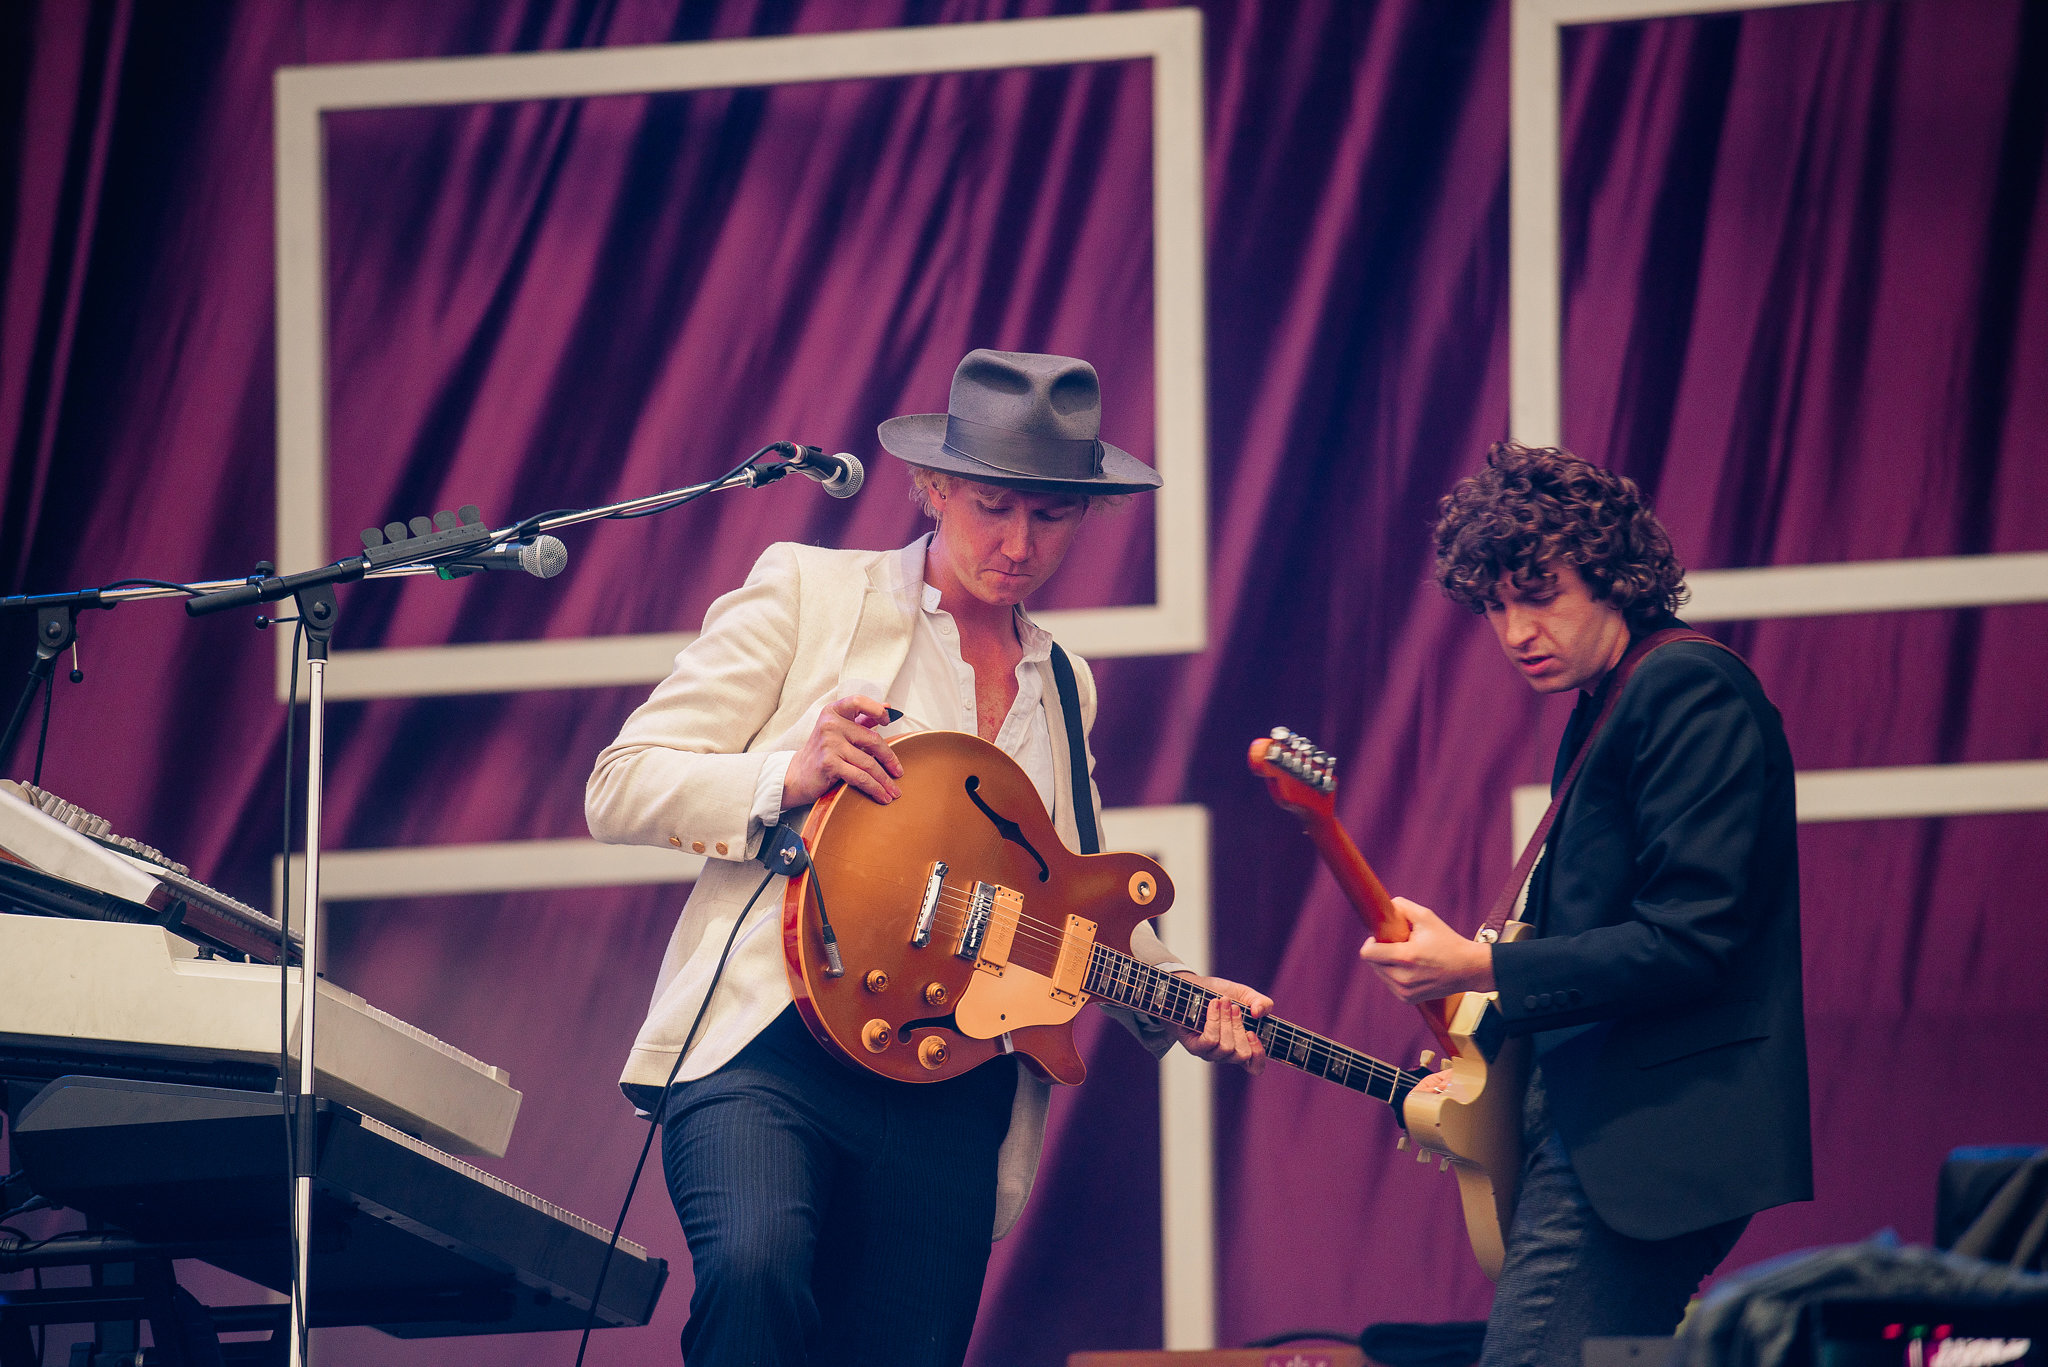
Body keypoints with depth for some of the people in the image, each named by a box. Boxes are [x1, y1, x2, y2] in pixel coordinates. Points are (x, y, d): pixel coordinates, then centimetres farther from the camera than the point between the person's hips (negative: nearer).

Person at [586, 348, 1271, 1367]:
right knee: (758, 1271, -34)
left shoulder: (1065, 687, 21)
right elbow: (618, 789, -1)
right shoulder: (807, 593, 4)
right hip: (768, 1051, -6)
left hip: (953, 1088, 6)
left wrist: (1177, 998, 12)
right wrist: (792, 778, -17)